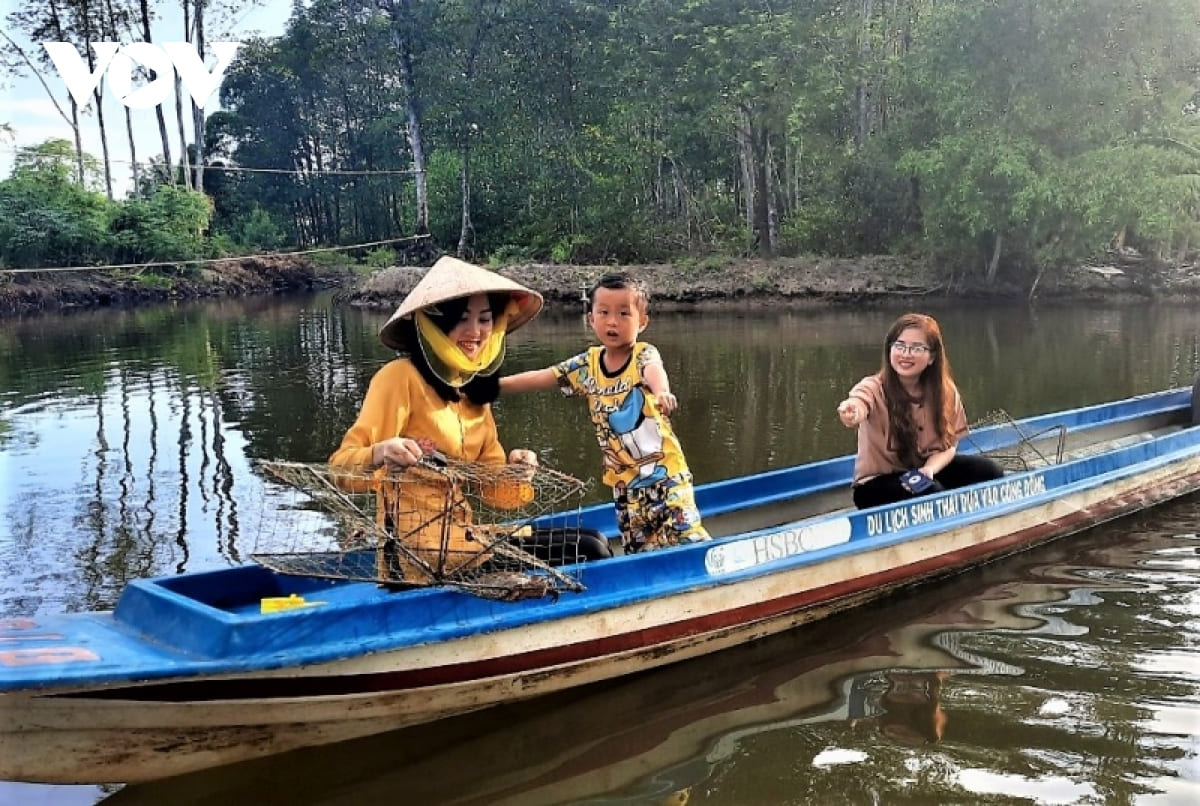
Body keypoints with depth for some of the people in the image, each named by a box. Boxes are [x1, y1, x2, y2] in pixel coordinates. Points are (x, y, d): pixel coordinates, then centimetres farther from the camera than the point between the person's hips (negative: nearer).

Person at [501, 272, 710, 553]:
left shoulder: (644, 354, -16)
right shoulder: (586, 364, 0)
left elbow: (654, 370, -40)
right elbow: (539, 378, 7)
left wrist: (662, 391, -63)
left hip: (664, 469, -5)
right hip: (624, 479, 5)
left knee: (688, 538, -12)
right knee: (638, 550, 12)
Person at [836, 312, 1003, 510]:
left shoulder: (945, 392, -8)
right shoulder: (875, 388, -22)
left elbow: (949, 445, -3)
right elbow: (860, 401, -46)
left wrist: (928, 470, -25)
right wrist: (851, 413, -72)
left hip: (923, 473, 5)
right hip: (878, 483, -5)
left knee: (988, 470, -13)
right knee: (931, 493, -32)